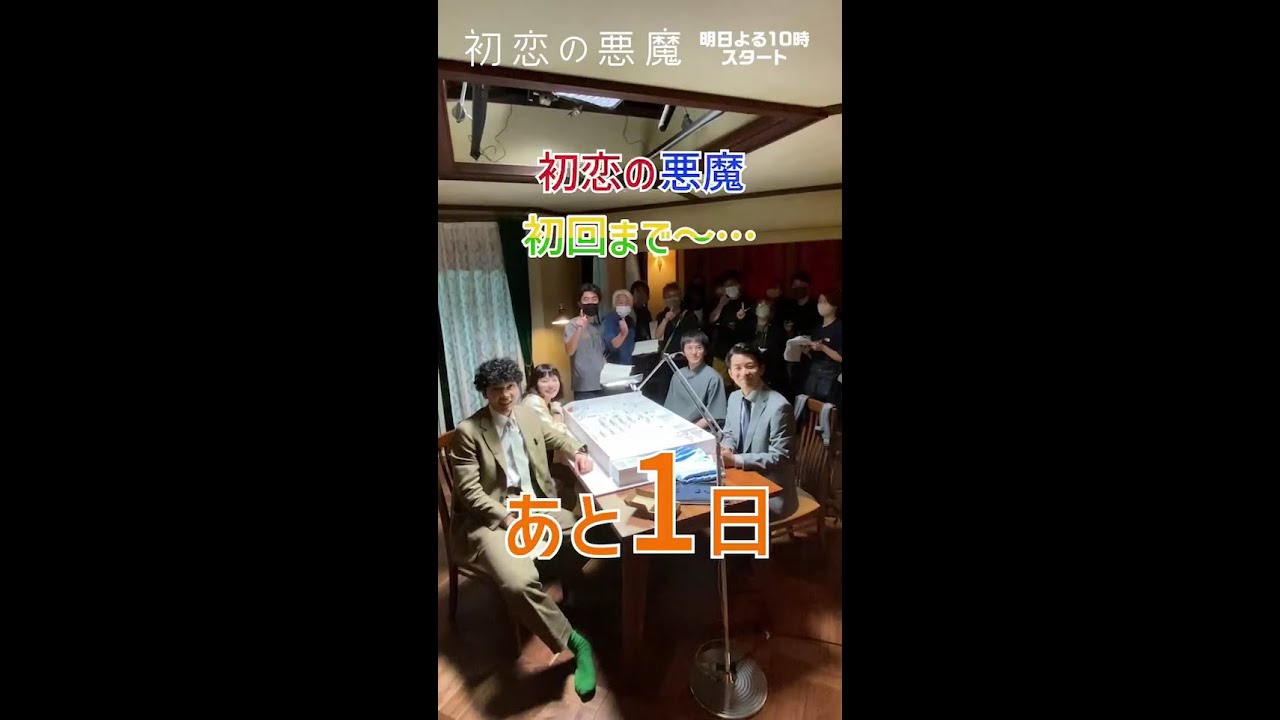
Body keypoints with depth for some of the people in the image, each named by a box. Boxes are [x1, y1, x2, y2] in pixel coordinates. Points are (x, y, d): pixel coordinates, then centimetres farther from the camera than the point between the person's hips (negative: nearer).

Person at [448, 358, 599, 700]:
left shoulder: (528, 416, 7)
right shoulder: (468, 432, -10)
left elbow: (557, 436, 25)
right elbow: (469, 491, -13)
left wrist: (578, 451, 3)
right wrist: (507, 518, -23)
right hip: (491, 518, -6)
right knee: (519, 582, -31)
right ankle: (575, 642, -11)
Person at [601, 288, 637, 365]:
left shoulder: (631, 320, 6)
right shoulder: (608, 320, -14)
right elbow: (612, 345, -27)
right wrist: (623, 334, -42)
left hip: (628, 363, 6)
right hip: (613, 364, -6)